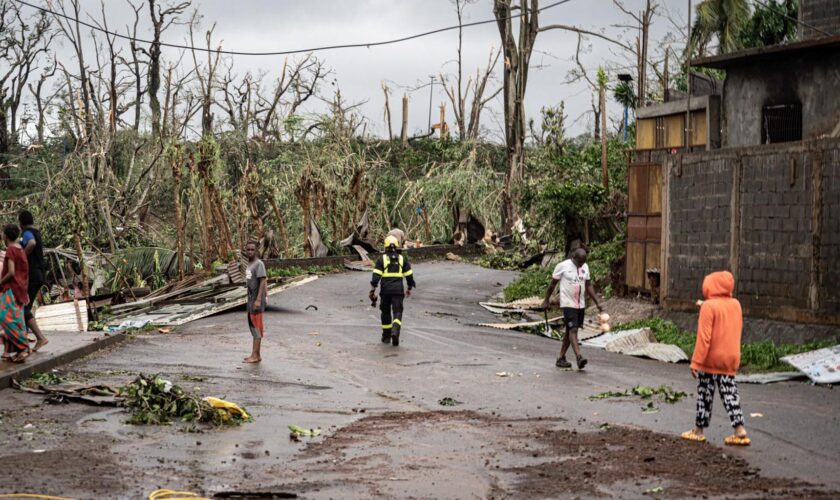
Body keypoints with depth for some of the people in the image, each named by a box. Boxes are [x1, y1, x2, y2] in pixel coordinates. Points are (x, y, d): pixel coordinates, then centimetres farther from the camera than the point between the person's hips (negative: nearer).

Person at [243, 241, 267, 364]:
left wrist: (258, 300, -28)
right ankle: (256, 355, 17)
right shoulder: (249, 265, 14)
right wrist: (251, 300, 18)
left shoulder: (259, 264, -14)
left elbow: (262, 281, -21)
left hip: (257, 299, -9)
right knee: (252, 325, 12)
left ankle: (255, 355, -9)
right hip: (251, 299, 9)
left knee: (256, 326, -9)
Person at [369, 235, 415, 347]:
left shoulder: (382, 258, 2)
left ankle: (386, 336, 21)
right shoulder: (402, 258, 7)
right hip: (398, 290, 0)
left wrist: (372, 290, -4)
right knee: (397, 312, -2)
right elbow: (409, 275, 8)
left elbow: (376, 276, -6)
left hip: (385, 290, 0)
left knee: (385, 312, 15)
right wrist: (409, 288, 21)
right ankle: (395, 331, -28)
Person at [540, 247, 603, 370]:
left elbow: (589, 286, 13)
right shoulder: (563, 266, -9)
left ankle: (561, 358, 18)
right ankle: (579, 357, -28)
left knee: (570, 331, 10)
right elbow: (553, 284, -1)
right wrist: (546, 300, 3)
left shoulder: (585, 267, 8)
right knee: (573, 330, -16)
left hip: (581, 305, 6)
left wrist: (597, 303, 6)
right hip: (568, 304, -6)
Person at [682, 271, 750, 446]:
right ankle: (740, 431, -1)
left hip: (710, 360, -5)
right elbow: (737, 330, 13)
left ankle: (699, 430, 15)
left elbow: (704, 337, -18)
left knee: (705, 395, 6)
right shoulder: (736, 305, 5)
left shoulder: (708, 306, -16)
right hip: (730, 359, 6)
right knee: (730, 393, 7)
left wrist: (696, 362, -15)